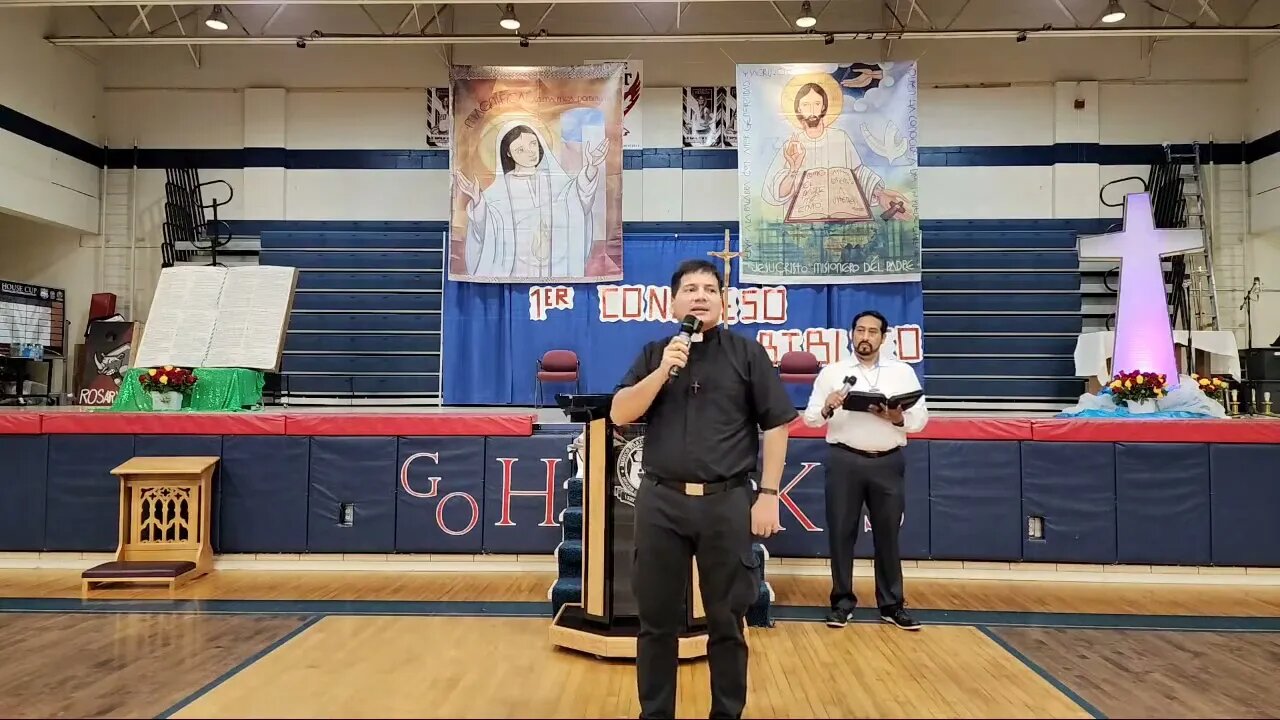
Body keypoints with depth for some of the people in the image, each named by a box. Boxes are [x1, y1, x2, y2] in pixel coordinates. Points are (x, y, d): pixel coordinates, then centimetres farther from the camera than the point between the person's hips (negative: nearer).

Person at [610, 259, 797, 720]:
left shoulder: (747, 353, 3)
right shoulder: (654, 354, 9)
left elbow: (776, 425, 1)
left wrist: (768, 494, -5)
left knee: (727, 621, 10)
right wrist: (664, 371, -11)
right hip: (661, 501, 2)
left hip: (727, 502, -1)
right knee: (657, 620, 10)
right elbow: (619, 415, 1)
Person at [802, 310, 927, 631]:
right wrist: (828, 408, -18)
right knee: (841, 533, 4)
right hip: (844, 461, -1)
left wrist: (897, 417, -16)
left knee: (888, 534, 8)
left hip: (888, 462, 1)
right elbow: (810, 417, 3)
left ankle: (892, 604, 20)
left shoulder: (903, 372, 8)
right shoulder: (832, 372, 5)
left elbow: (921, 418, 5)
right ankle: (842, 602, 16)